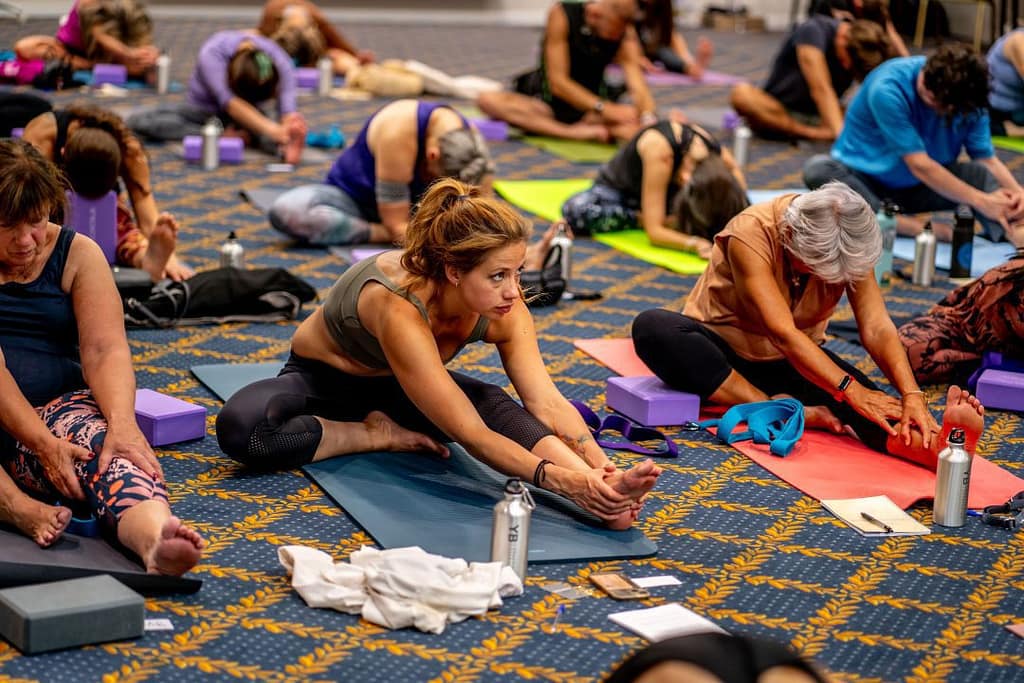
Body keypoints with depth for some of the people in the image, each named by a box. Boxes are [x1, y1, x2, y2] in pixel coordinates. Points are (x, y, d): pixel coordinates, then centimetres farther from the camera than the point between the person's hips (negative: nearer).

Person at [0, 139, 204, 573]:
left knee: (100, 439, -35)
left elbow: (104, 349, -10)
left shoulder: (77, 255, 4)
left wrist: (122, 422, -30)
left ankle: (152, 539, -64)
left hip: (55, 408, 1)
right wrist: (42, 443, -30)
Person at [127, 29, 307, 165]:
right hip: (204, 108, 1)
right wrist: (272, 129, -58)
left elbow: (287, 107, -36)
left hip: (251, 114, -1)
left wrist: (290, 124, -61)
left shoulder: (279, 62, -27)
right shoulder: (211, 54, -34)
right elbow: (230, 103, -45)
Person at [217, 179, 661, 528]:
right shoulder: (400, 309, -41)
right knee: (241, 426, -38)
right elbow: (470, 435, -45)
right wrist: (565, 480, -56)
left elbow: (546, 401, -29)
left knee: (502, 408, -29)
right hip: (321, 380, -4)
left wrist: (600, 468, -47)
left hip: (399, 388, 4)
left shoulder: (503, 307, -22)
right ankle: (379, 435, -20)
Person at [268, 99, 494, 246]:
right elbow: (397, 225, -33)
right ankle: (378, 234, -26)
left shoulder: (472, 143, -22)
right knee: (284, 211, -35)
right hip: (352, 196, -4)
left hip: (413, 205, 4)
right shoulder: (399, 130, -36)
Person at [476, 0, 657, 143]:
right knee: (488, 100, -32)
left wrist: (647, 118, -42)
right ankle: (575, 133, -41)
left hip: (592, 107, 1)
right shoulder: (561, 15, -19)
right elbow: (557, 82, -22)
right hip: (546, 102, -1)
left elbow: (637, 86, -20)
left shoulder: (626, 34, -11)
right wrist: (602, 108, -34)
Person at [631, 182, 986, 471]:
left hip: (794, 361, 3)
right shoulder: (750, 233, -28)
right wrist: (851, 391, -44)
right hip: (720, 349, -3)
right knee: (652, 328, -37)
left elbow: (877, 329, -23)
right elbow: (782, 332, -36)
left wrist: (912, 395, -40)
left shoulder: (852, 248, -13)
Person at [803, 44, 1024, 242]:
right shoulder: (888, 89, -27)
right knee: (817, 169, -35)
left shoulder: (966, 97, -10)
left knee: (980, 173, -21)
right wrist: (981, 201, -32)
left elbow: (987, 159, -9)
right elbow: (919, 165, -29)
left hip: (915, 189, 4)